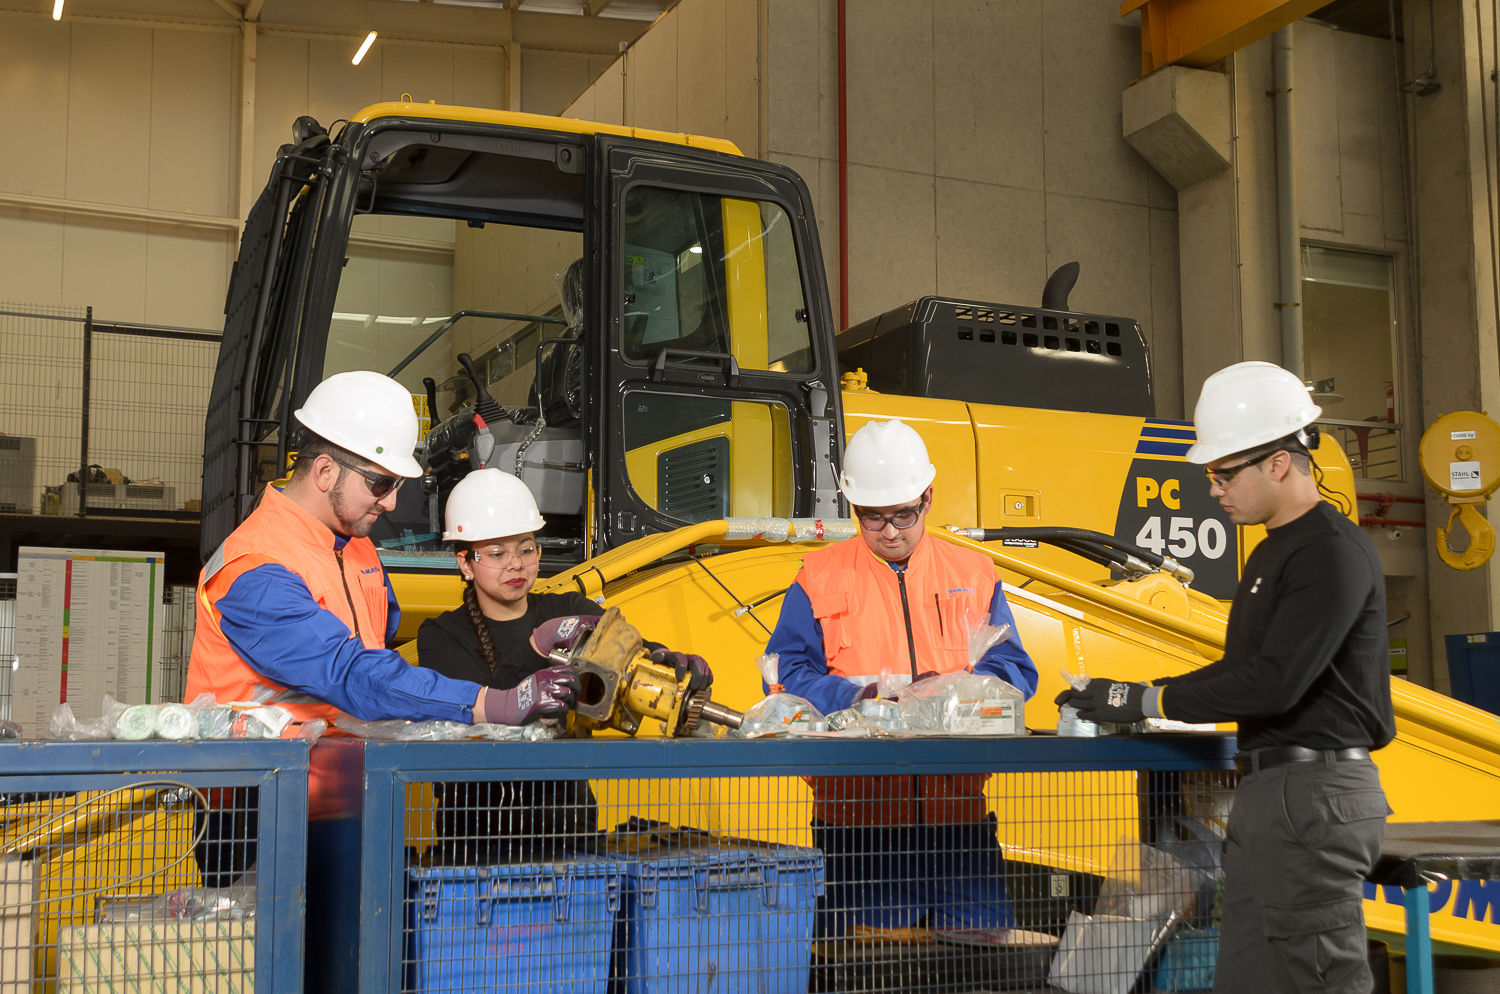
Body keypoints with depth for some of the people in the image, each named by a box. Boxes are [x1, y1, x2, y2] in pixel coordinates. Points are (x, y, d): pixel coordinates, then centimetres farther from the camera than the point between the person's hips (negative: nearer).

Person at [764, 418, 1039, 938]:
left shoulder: (973, 575, 13)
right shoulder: (820, 578, 7)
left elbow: (1015, 670, 9)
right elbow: (787, 674, 0)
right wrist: (855, 696, -17)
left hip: (958, 808, 2)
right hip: (857, 812, -1)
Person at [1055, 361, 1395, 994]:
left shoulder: (1333, 553, -15)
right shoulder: (1272, 553, 18)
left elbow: (1275, 682, -22)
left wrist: (1149, 700, -15)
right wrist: (1134, 702, 9)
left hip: (1314, 797, -10)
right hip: (1269, 793, 10)